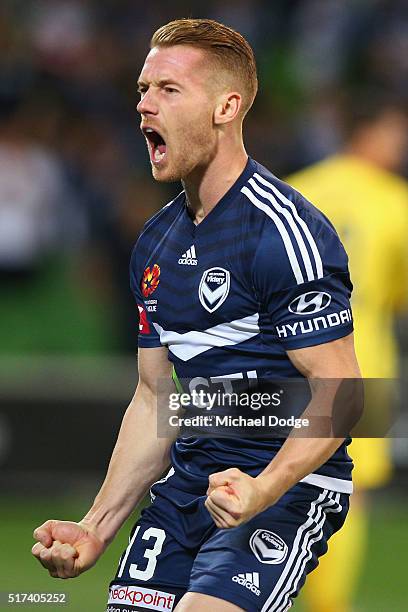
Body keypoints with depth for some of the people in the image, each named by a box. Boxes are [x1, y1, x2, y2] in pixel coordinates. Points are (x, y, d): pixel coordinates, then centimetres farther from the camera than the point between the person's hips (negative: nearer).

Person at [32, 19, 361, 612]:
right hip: (187, 484, 8)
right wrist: (96, 529, 10)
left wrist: (262, 490, -31)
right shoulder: (156, 242, 12)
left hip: (289, 486, -8)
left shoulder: (285, 232, -14)